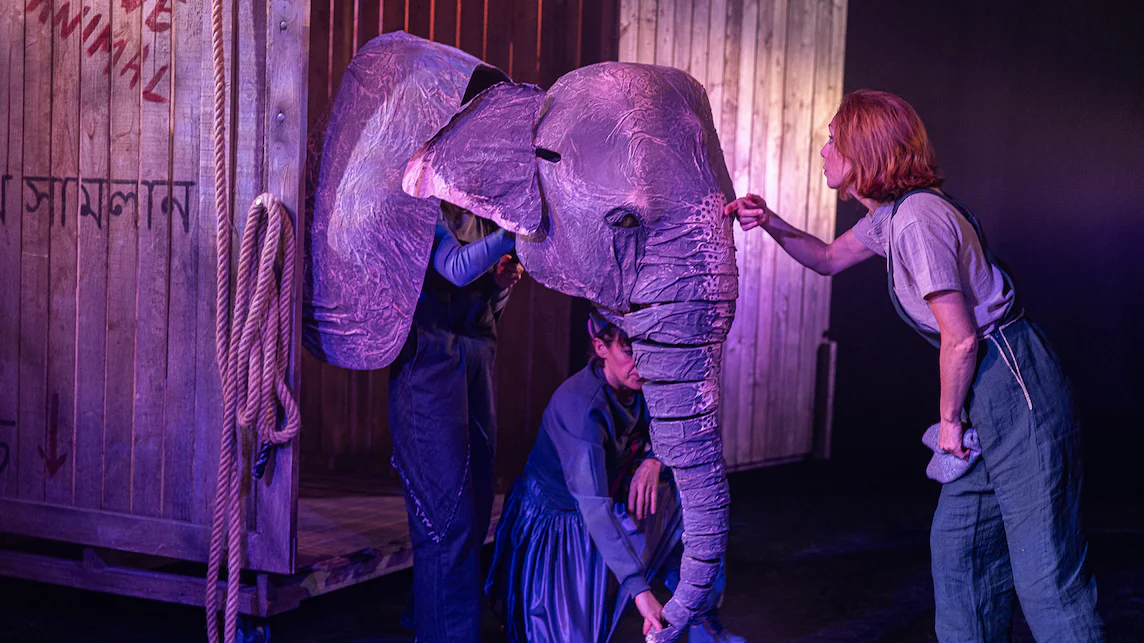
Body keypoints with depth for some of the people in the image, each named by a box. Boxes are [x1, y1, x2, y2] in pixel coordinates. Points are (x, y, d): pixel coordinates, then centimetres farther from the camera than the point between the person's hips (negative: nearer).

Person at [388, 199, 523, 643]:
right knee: (447, 518, -11)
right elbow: (457, 268, -19)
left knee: (475, 511, 9)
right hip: (429, 353, -8)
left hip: (477, 356, 8)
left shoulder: (487, 215, 20)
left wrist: (503, 282, 5)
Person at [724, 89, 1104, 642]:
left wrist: (950, 418, -7)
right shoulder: (889, 215, 11)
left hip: (1016, 390, -10)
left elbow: (960, 338, -22)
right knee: (956, 547, 16)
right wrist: (772, 224, 12)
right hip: (991, 394, 10)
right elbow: (827, 259, 29)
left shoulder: (917, 220, -20)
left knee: (1046, 573, -7)